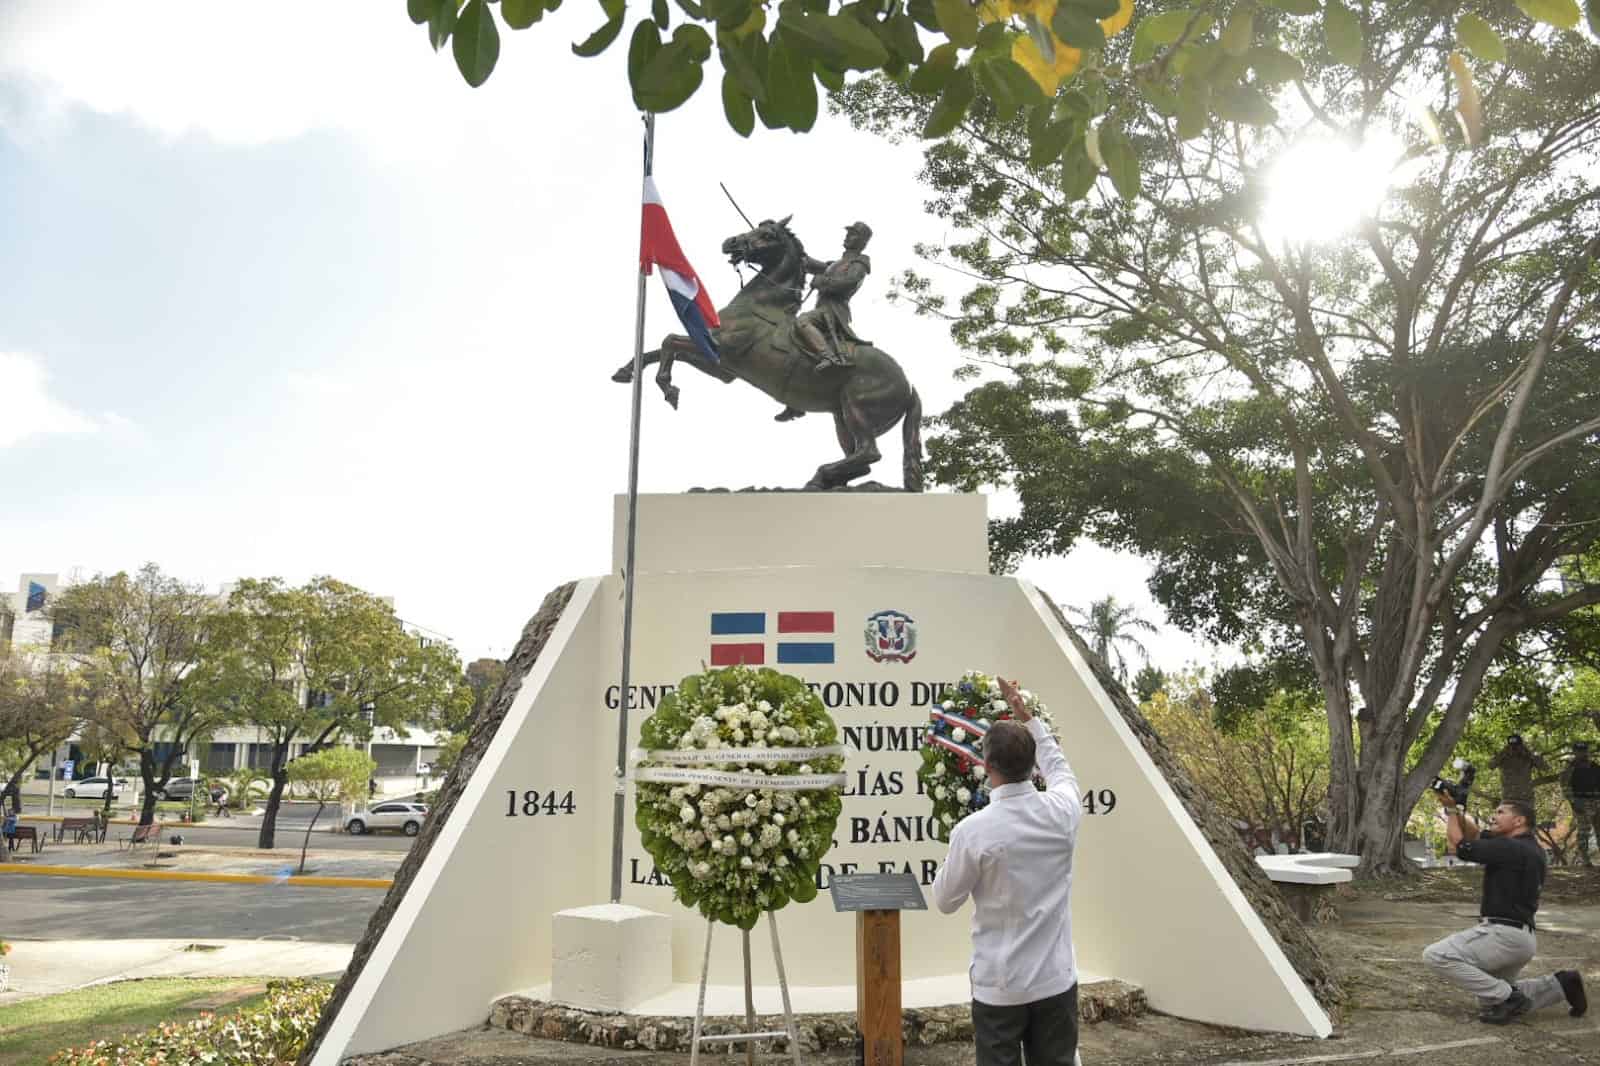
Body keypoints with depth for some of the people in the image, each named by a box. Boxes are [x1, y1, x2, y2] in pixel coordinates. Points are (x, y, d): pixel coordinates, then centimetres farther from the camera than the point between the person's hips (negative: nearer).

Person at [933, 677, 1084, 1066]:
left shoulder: (972, 831, -19)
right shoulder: (1061, 812, -10)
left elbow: (945, 901, -4)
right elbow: (1059, 768, 15)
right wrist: (1025, 715, 22)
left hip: (1000, 987, -3)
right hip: (1056, 980, 3)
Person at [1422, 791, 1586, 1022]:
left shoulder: (1512, 849, -17)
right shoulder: (1528, 848, 13)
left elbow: (1461, 845, -13)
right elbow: (1475, 834, 18)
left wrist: (1451, 811, 0)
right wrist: (1455, 808, 6)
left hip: (1503, 933, -10)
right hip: (1520, 935, 10)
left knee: (1436, 956, -20)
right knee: (1491, 999, 24)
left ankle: (1507, 996, -13)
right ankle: (1560, 984, 17)